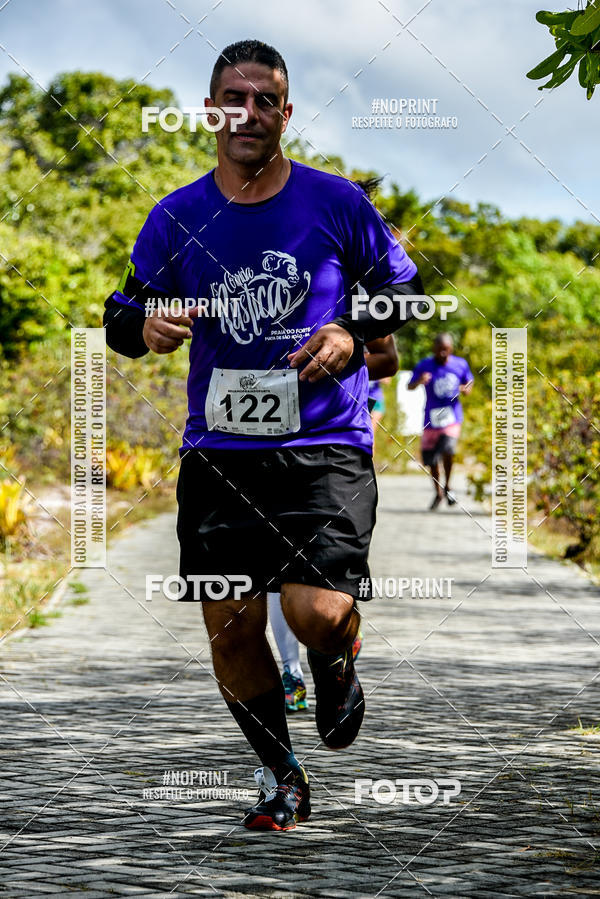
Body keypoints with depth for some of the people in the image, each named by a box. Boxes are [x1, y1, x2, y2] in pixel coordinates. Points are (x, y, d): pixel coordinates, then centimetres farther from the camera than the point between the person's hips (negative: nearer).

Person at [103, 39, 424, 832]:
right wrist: (145, 325, -10)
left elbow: (404, 290, 11)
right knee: (231, 628, 2)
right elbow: (122, 315, 14)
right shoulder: (177, 217, 5)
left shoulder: (336, 202, 1)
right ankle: (281, 776, 24)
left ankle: (336, 671, 20)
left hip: (325, 447, -2)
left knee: (317, 613, -18)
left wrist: (354, 335, -8)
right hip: (217, 452, 3)